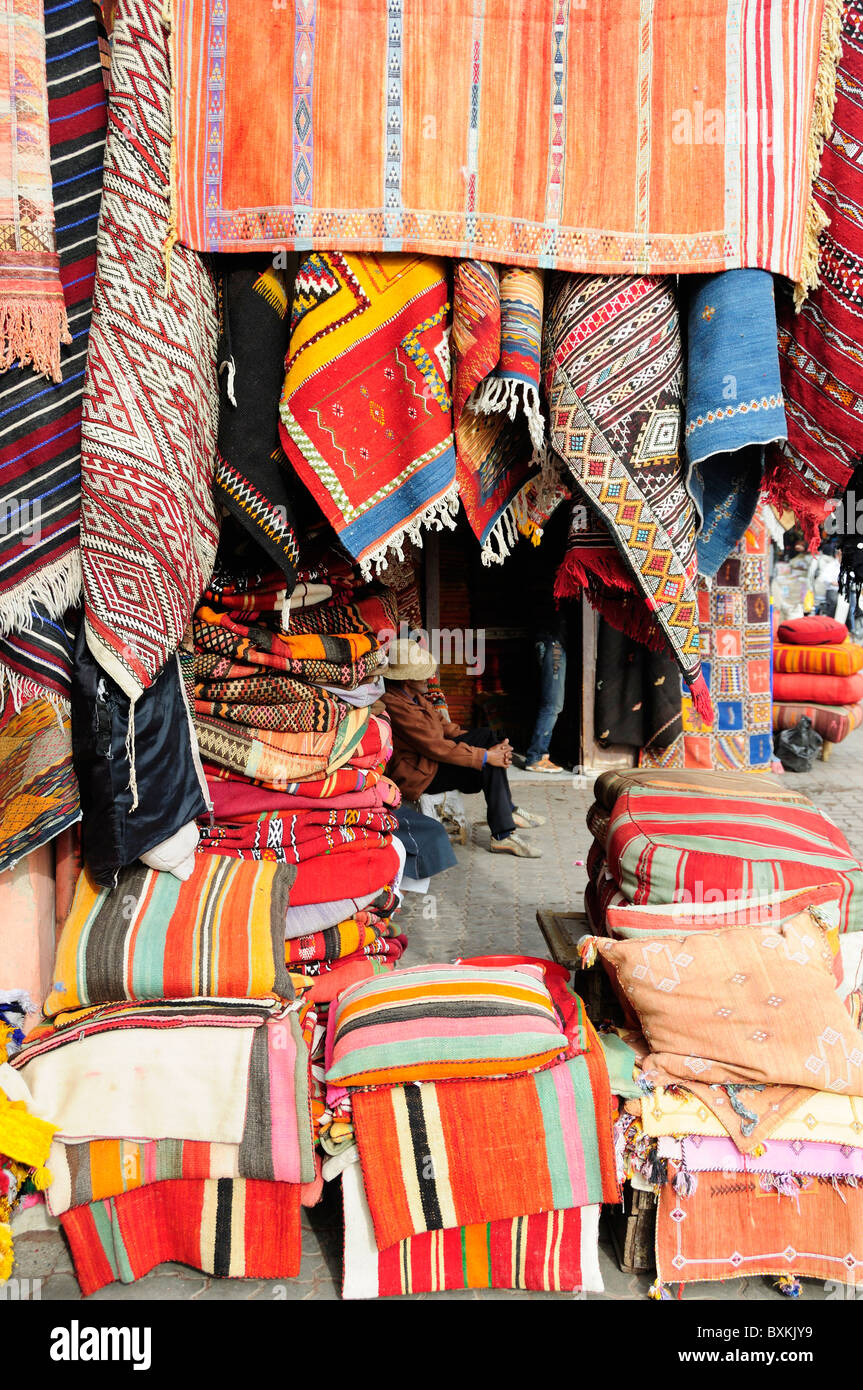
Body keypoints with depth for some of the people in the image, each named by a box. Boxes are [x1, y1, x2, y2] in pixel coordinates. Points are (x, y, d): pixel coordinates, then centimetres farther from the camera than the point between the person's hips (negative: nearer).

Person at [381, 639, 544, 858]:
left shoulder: (415, 696, 9)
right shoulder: (394, 705, -24)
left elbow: (443, 727, 12)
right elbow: (436, 747, -25)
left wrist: (490, 745, 0)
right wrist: (484, 756, -19)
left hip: (432, 758, 10)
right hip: (418, 776, -10)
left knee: (487, 735, 0)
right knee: (490, 767, -17)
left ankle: (508, 811, 2)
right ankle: (502, 835, -7)